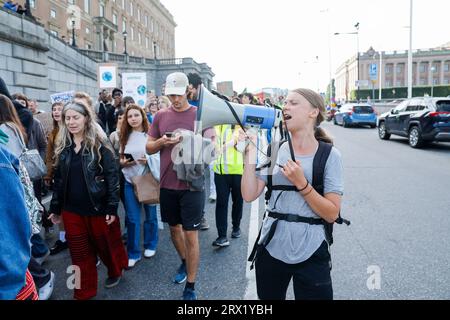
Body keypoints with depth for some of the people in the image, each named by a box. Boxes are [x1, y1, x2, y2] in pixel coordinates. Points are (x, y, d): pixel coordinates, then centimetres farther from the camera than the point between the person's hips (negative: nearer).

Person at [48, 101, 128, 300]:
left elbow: (112, 176, -12)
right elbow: (58, 179, 11)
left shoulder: (99, 145, -10)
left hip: (98, 207, -4)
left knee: (106, 244, 14)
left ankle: (115, 271, 43)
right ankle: (84, 292, 28)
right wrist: (55, 208, 11)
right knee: (79, 252, 12)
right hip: (72, 209, 4)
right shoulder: (63, 147, 5)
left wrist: (112, 207, -16)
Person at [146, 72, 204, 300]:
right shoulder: (160, 116, 4)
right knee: (174, 228, 19)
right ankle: (184, 263, 46)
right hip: (167, 184, 4)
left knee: (191, 233, 1)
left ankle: (190, 287, 16)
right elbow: (149, 148, 8)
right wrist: (161, 141, -13)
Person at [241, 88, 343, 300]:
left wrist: (301, 183, -22)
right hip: (271, 249, 3)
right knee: (269, 296, 20)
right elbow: (249, 195, -7)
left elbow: (332, 214, -11)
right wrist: (250, 153, -13)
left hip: (310, 253, -3)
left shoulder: (329, 155, -8)